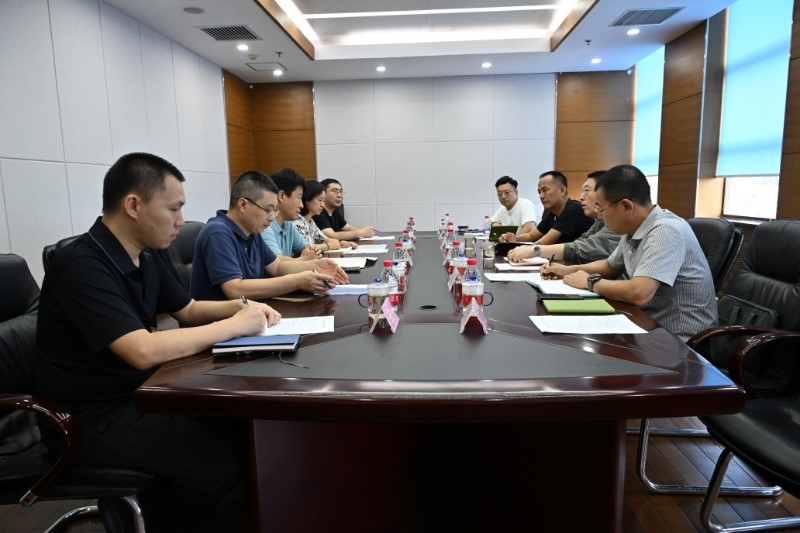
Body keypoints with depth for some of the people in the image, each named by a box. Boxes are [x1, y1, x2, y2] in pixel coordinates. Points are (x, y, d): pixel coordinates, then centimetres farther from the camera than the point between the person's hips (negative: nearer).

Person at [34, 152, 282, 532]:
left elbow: (187, 309, 17)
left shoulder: (145, 257, 3)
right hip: (91, 417, -8)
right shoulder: (82, 265, -24)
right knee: (220, 458, -22)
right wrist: (235, 326, -24)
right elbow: (144, 352, -34)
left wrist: (240, 307, -3)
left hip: (138, 391, 8)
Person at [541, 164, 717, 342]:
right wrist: (569, 270, 6)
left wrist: (590, 282, -17)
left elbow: (639, 293, -34)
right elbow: (611, 266, 22)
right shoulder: (632, 230, 3)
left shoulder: (666, 230, -24)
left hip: (679, 340, -7)